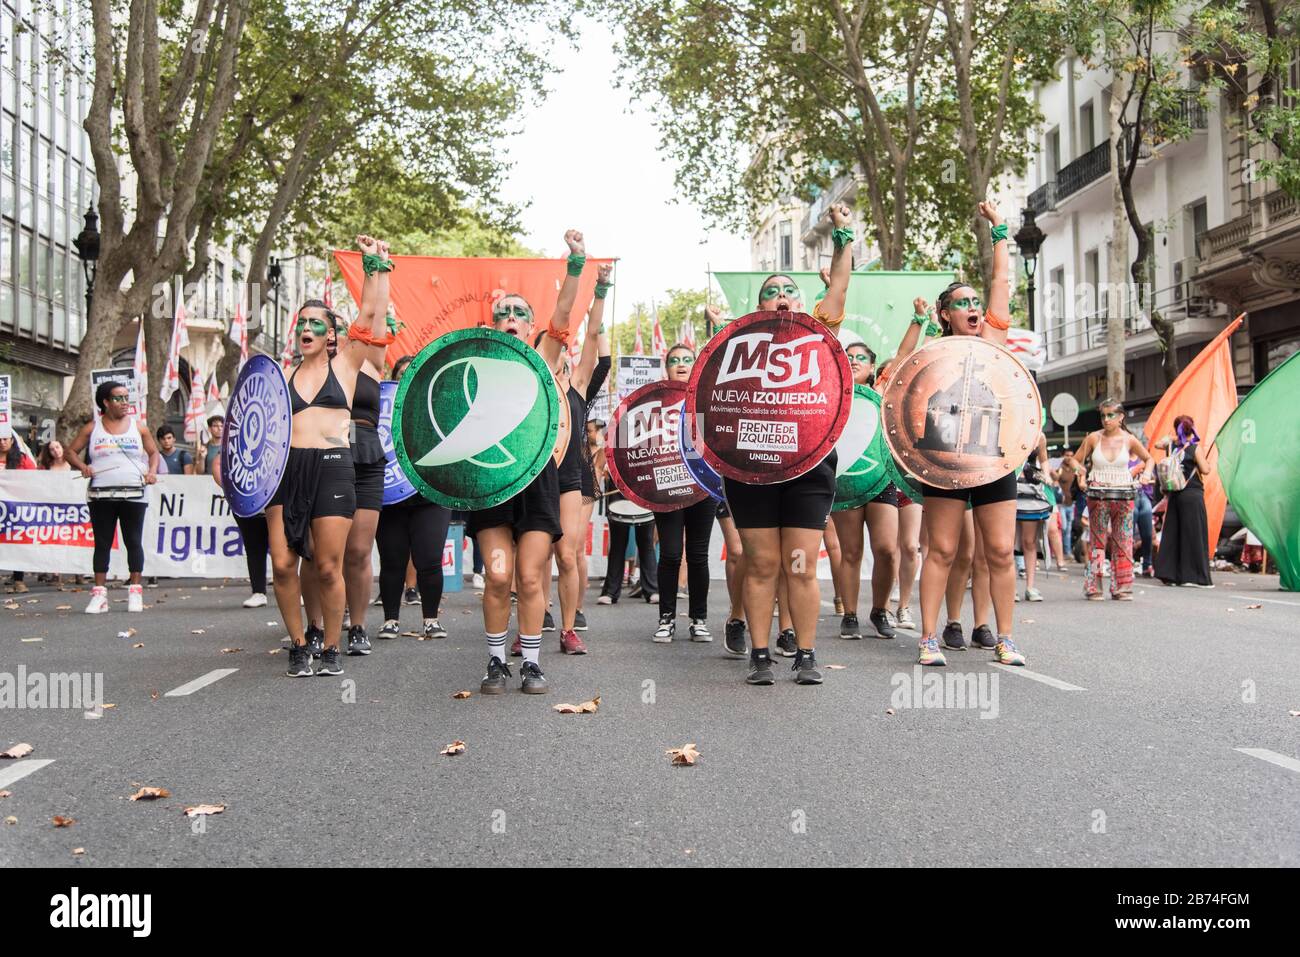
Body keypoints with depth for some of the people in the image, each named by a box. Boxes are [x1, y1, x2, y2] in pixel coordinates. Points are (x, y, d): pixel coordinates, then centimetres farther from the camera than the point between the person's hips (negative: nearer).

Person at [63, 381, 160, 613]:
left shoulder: (138, 426, 8)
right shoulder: (92, 428, 6)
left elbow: (153, 452, 15)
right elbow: (70, 452, 10)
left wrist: (152, 471, -3)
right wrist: (82, 467, -8)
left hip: (134, 494, 0)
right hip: (101, 495, 0)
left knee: (133, 542, 2)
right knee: (102, 543, 2)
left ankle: (135, 592, 7)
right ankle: (99, 594, 4)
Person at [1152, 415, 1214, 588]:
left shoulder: (1171, 445, 3)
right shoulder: (1195, 448, -10)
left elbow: (1158, 444, 23)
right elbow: (1205, 470, -11)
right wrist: (1206, 461, 8)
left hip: (1173, 495, 5)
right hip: (1192, 495, -5)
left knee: (1171, 535, 9)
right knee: (1194, 536, -2)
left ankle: (1169, 574, 9)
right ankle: (1193, 576, -3)